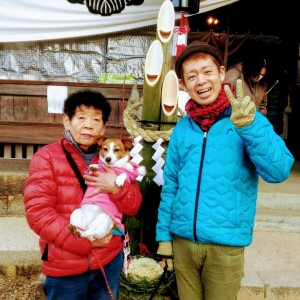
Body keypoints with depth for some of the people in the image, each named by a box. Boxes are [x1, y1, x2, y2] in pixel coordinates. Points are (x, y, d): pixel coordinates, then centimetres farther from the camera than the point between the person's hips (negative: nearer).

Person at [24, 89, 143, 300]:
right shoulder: (47, 157, -8)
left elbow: (134, 205, 3)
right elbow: (38, 212, -15)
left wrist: (116, 188, -19)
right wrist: (84, 241, -20)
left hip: (110, 259, 4)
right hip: (65, 267, -4)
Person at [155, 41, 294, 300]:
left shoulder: (249, 119, -6)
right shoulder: (182, 128, 3)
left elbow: (279, 171, -19)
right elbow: (170, 186, 7)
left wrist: (249, 126, -31)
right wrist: (164, 234, 5)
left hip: (225, 245, -2)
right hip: (182, 241, 3)